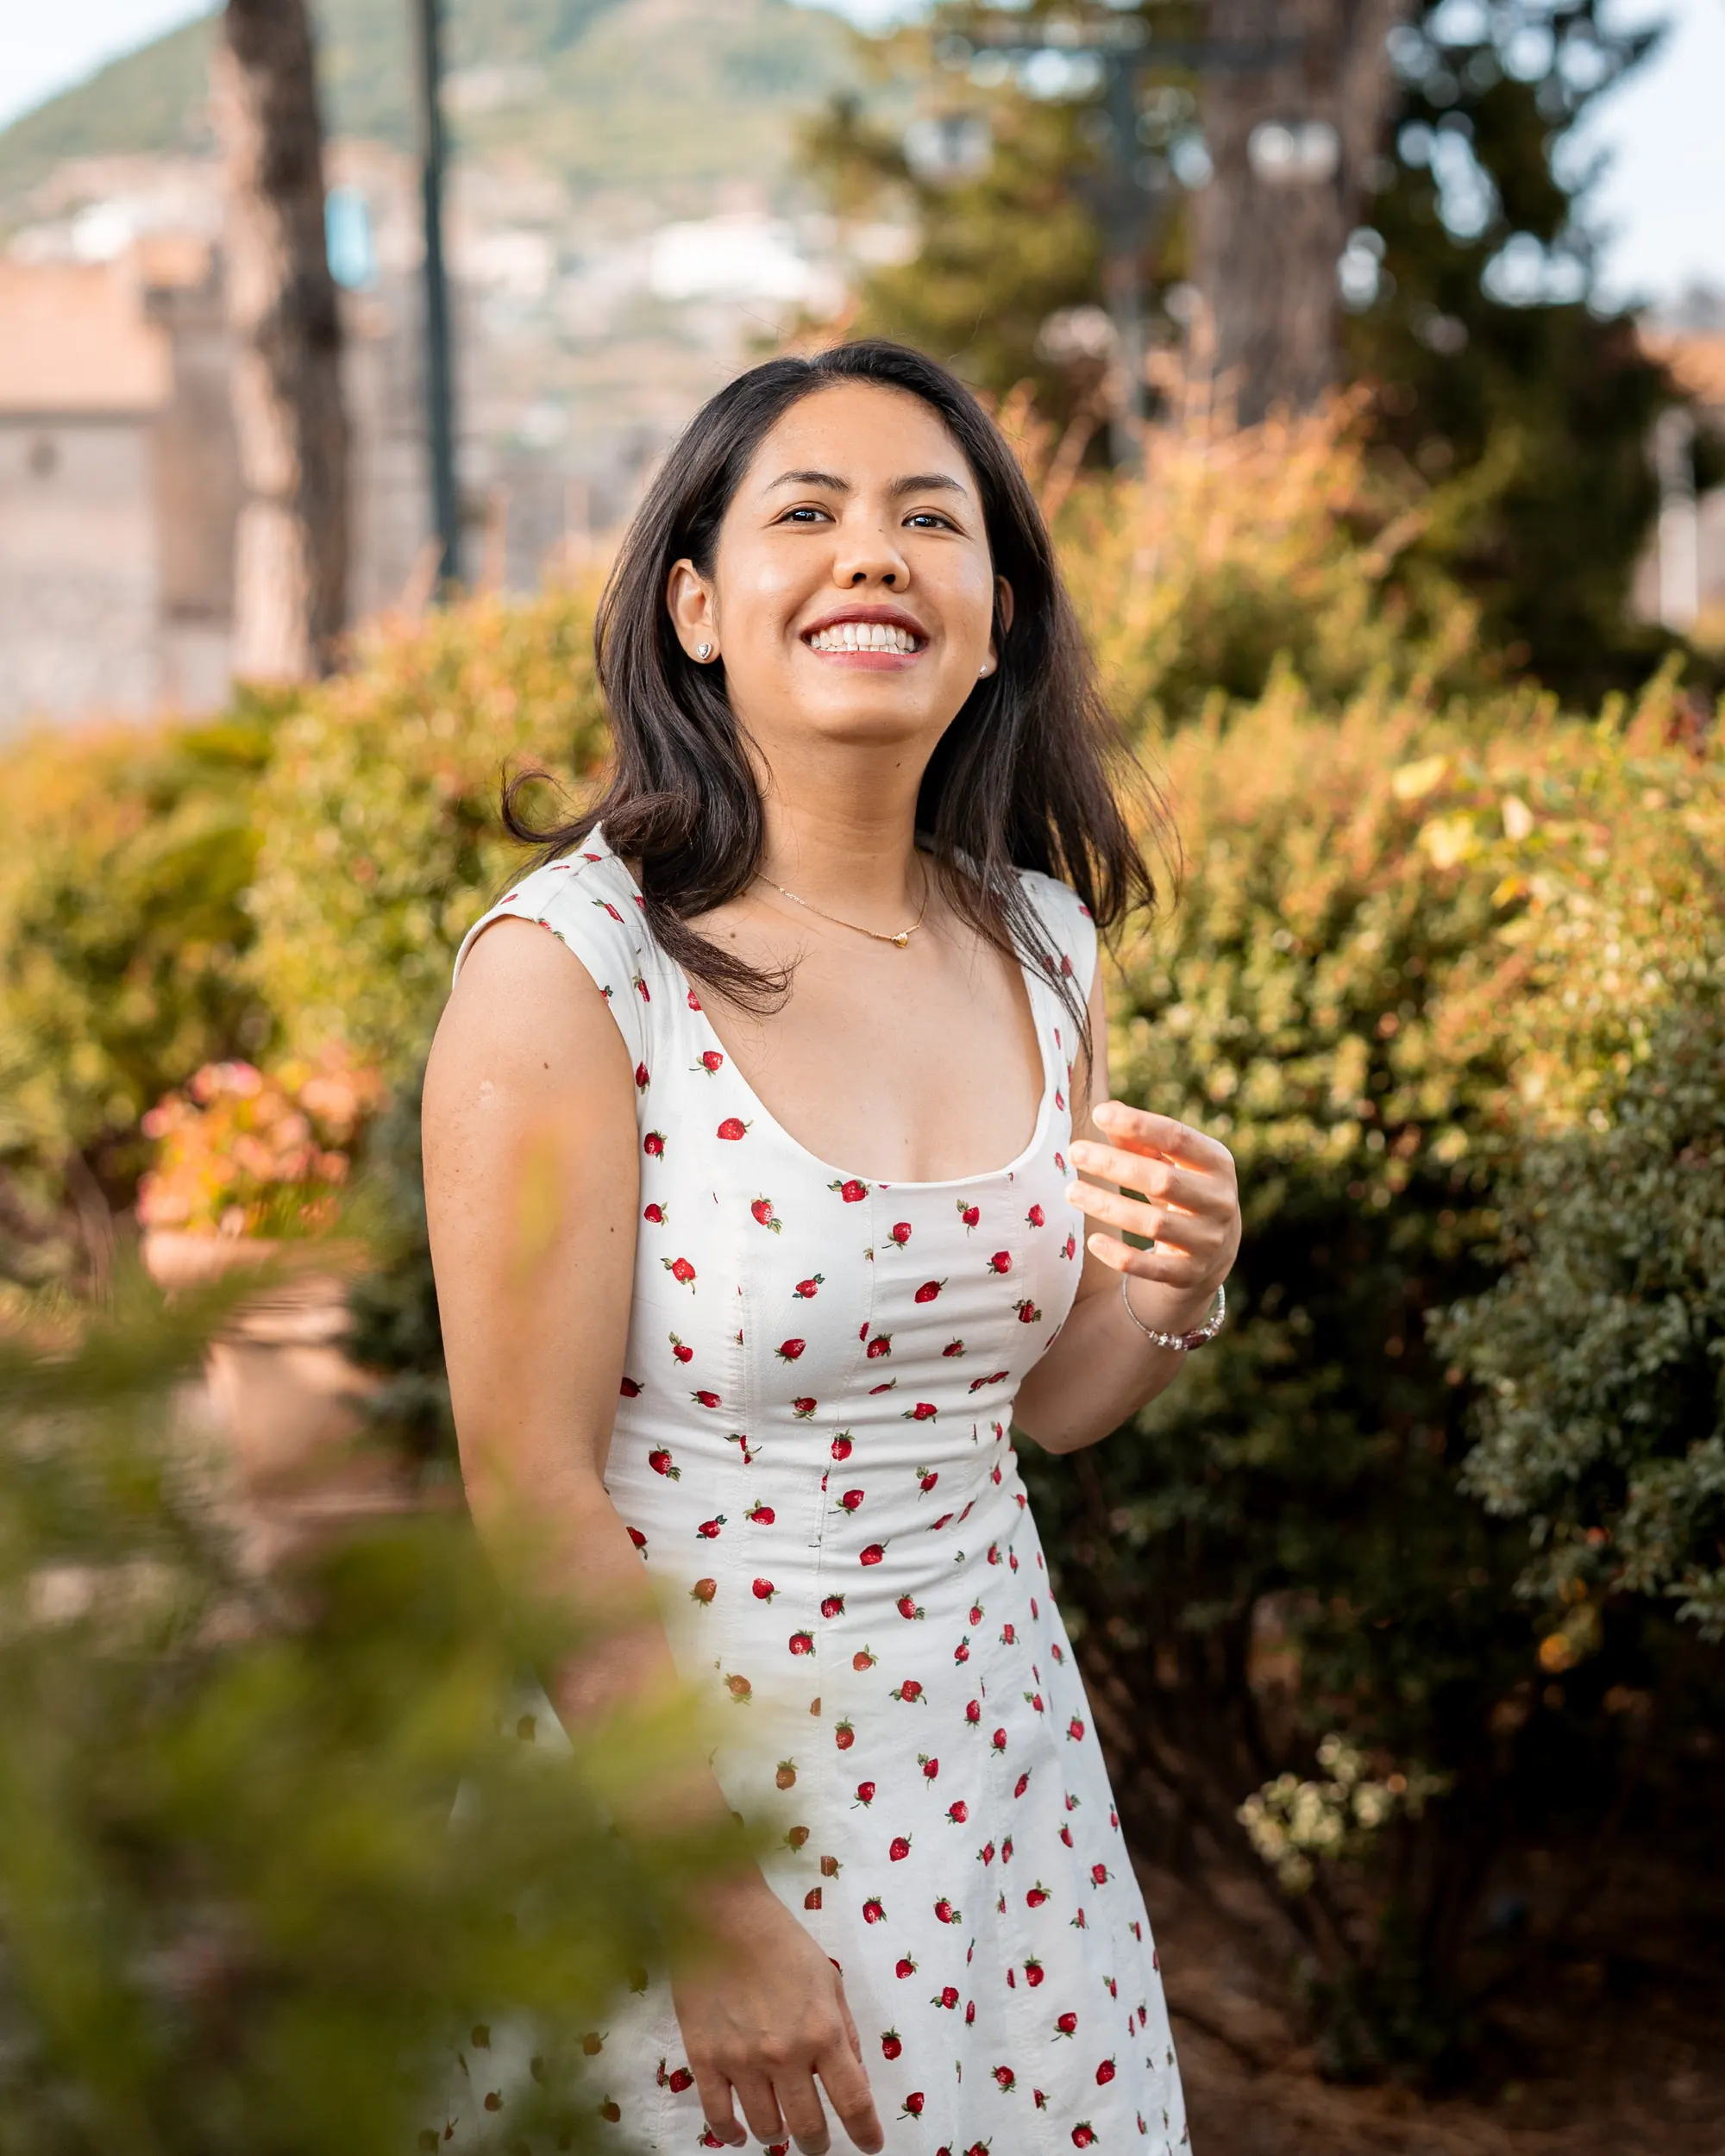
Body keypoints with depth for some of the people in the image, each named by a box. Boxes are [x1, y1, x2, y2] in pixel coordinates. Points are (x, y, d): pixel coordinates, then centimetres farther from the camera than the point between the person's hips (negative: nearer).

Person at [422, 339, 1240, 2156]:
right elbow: (532, 1484, -17)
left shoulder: (1041, 949, 1)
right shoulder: (570, 965, -17)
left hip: (993, 1740, 6)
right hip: (669, 1765, -5)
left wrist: (1171, 1291, -10)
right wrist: (714, 1915, -17)